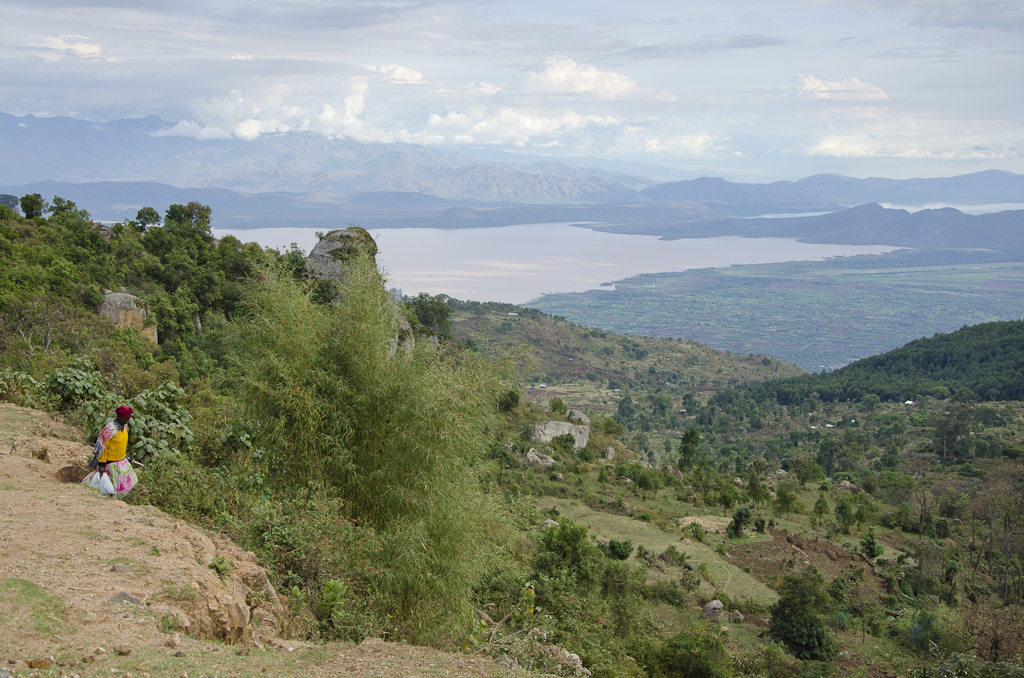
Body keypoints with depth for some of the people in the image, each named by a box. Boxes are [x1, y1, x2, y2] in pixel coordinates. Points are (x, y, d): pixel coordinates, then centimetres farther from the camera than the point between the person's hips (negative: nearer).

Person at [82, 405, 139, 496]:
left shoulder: (124, 426, 2)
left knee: (129, 481, 12)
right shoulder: (109, 429, -23)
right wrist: (101, 464, -18)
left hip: (122, 461, 8)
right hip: (111, 463, -8)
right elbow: (102, 447, -19)